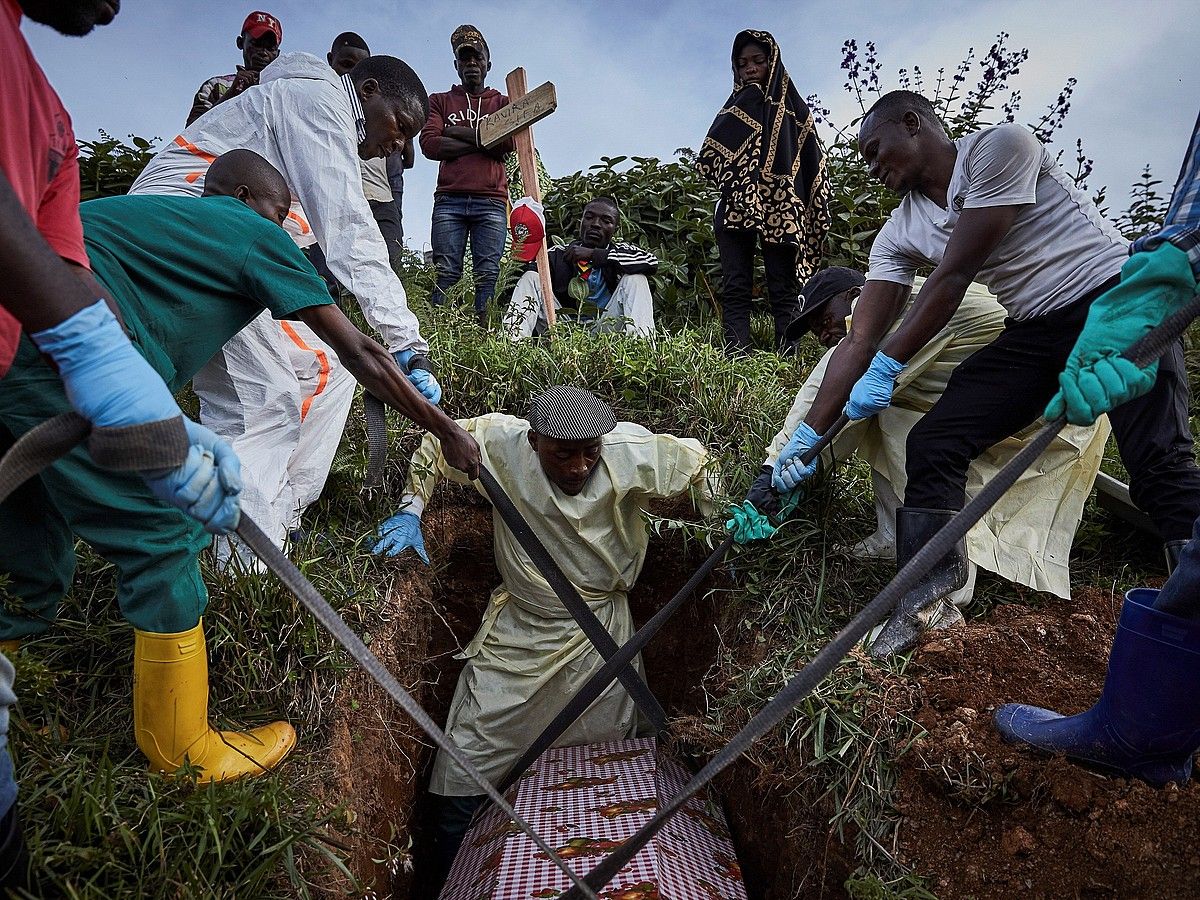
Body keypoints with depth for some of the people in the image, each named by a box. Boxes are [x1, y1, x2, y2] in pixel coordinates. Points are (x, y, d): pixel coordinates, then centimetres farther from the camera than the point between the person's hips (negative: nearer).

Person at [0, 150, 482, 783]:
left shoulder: (157, 214, 32)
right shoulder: (254, 233, 9)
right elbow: (359, 354, 5)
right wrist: (446, 430, 11)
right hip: (64, 357, -9)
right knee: (162, 544, 1)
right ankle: (185, 756, 15)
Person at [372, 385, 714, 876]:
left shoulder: (633, 452, -21)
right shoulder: (499, 442, -19)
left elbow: (697, 461, -4)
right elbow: (434, 444, -2)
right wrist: (411, 509, -11)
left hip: (600, 632, 0)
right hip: (517, 629, 0)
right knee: (469, 762, 7)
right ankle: (450, 872, 34)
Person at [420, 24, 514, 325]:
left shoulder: (503, 103, 21)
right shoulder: (440, 101, 21)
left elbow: (509, 141, -1)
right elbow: (429, 144, 3)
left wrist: (458, 132, 1)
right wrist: (482, 140, 0)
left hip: (491, 202, 0)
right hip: (449, 199, 0)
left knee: (487, 276, -9)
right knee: (446, 275, -9)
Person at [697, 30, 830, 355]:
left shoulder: (791, 106, 16)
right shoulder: (738, 103, 23)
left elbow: (809, 158, 8)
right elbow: (710, 156, 13)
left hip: (779, 206, -2)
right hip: (736, 204, 2)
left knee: (783, 289, -7)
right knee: (735, 288, -7)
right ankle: (736, 358, -12)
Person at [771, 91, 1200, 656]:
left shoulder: (999, 148, -13)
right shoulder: (900, 233, 4)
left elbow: (954, 277, -19)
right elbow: (859, 342, -1)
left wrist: (887, 366, -18)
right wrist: (809, 433, -6)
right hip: (1035, 332, 5)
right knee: (930, 444, -9)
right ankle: (921, 604, -7)